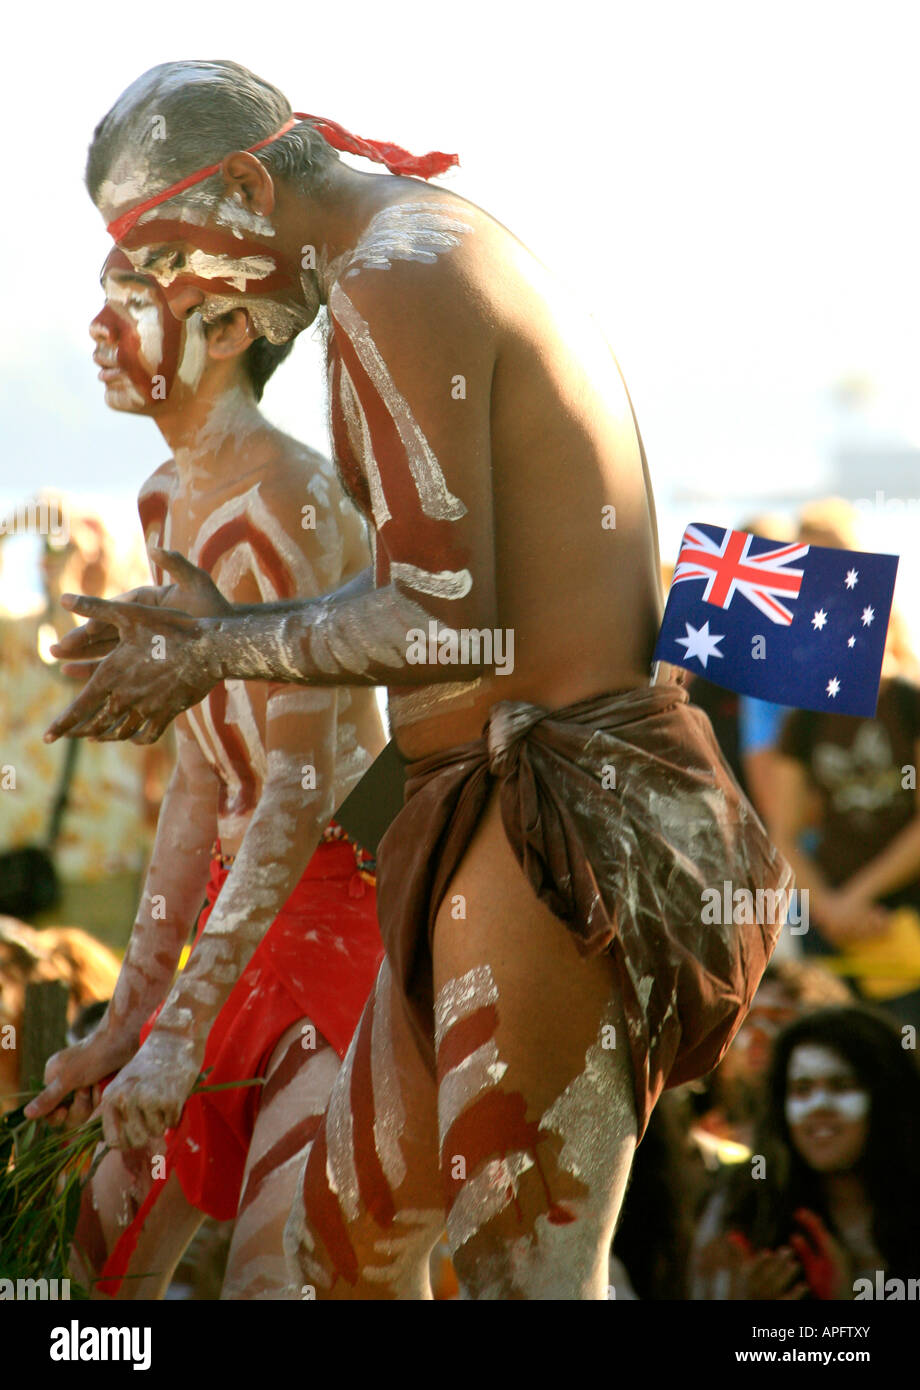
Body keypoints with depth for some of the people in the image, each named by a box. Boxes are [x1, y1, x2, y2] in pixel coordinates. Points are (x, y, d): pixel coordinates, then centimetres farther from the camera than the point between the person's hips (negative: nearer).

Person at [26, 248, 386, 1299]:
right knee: (108, 1251, 9)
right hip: (252, 898, 9)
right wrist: (125, 1018, 12)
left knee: (271, 1276, -16)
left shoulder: (287, 499, -19)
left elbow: (300, 792, -24)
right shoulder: (167, 504, 11)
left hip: (351, 895, -9)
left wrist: (180, 1032, -27)